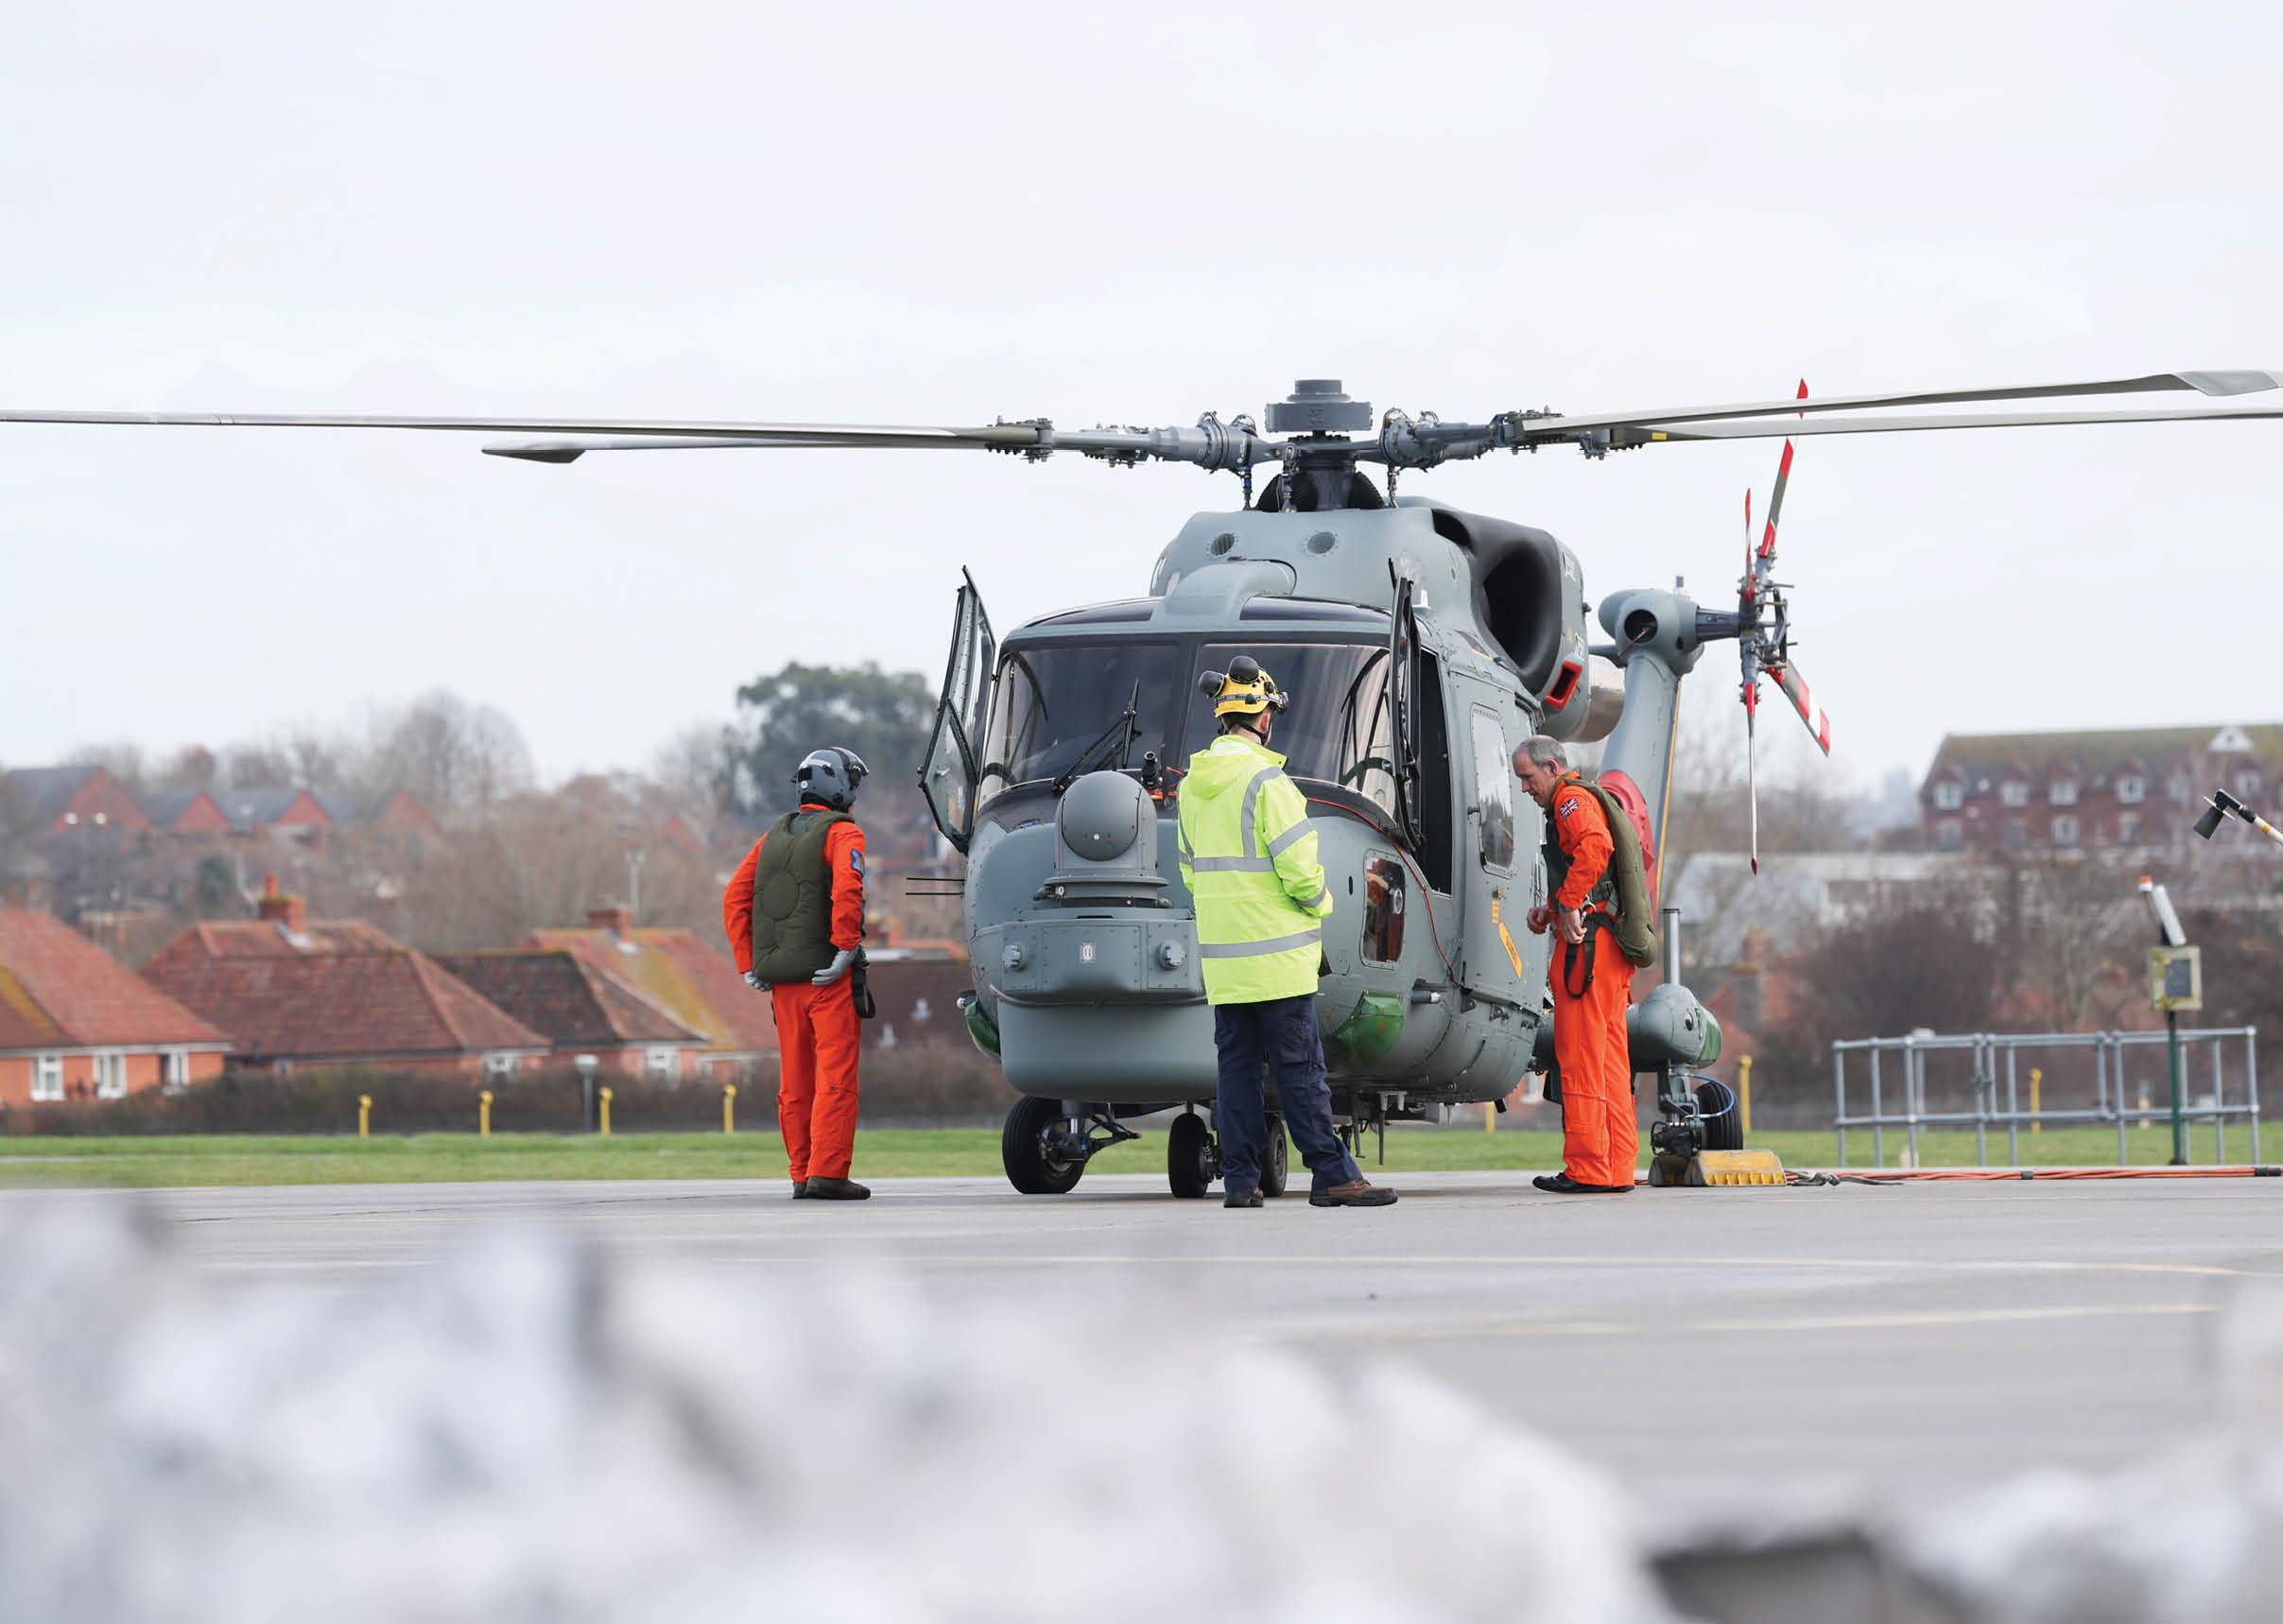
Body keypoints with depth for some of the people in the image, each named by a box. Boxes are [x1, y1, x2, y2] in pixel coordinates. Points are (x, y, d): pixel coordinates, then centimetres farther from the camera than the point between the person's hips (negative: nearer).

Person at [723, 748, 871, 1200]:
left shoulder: (773, 837, 16)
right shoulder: (843, 834, -4)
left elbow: (735, 899, 11)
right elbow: (847, 888, -23)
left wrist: (748, 961, 10)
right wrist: (846, 947, -17)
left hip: (782, 981, 6)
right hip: (828, 977, -6)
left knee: (795, 1080, 10)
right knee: (836, 1075, -6)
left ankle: (802, 1175, 12)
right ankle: (827, 1174, -12)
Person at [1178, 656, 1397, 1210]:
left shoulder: (1193, 786, 10)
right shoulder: (1264, 781, -14)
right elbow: (1299, 867, -16)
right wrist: (1320, 903, 4)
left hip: (1222, 956, 7)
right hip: (1276, 954, -7)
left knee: (1237, 1063, 8)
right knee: (1299, 1066, -5)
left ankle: (1239, 1177, 7)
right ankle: (1331, 1174, -5)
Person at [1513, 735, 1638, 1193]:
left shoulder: (1573, 800, -7)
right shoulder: (1584, 800, 26)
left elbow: (1594, 846, -29)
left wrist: (1569, 906, -23)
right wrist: (1550, 910, 17)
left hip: (1587, 945, -10)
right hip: (1612, 948, 10)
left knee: (1579, 1056, -8)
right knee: (1610, 1058, 10)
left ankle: (1586, 1169, -8)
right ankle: (1618, 1168, 11)